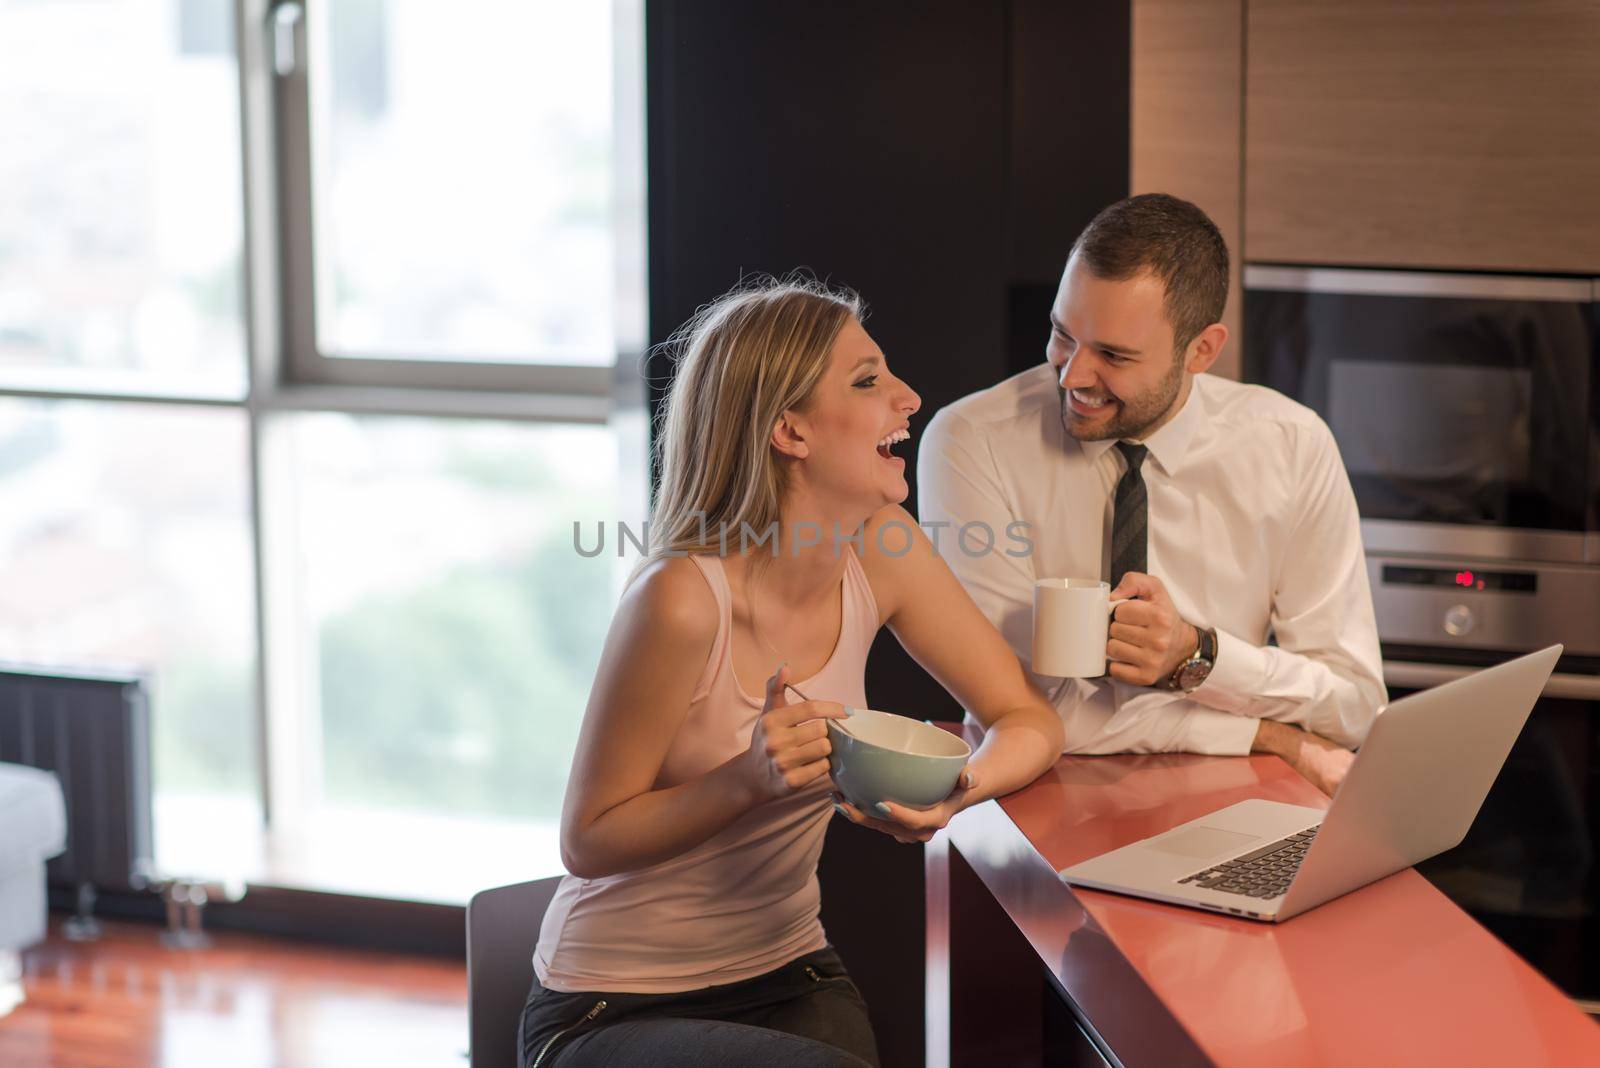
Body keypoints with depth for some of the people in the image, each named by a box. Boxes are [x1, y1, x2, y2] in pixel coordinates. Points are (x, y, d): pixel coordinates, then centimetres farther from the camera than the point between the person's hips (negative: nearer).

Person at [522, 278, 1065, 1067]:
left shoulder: (883, 550, -5)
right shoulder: (685, 598, -24)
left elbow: (1028, 720, 2)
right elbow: (587, 843, -14)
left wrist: (958, 789, -21)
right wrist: (749, 779, -30)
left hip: (788, 974, 6)